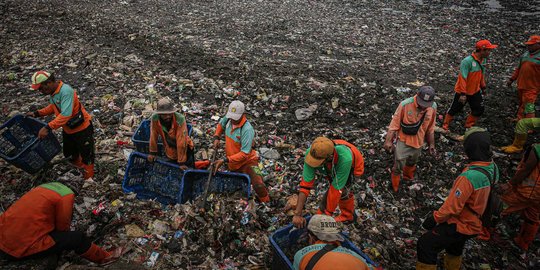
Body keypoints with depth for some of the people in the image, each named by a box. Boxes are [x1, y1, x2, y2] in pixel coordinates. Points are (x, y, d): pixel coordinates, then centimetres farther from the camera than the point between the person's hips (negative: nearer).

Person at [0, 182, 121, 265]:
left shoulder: (45, 187, 13)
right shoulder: (66, 194, -11)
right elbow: (63, 225, -2)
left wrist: (63, 235, 34)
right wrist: (66, 236, 20)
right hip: (24, 246, -8)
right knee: (77, 237, 4)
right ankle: (104, 257, 20)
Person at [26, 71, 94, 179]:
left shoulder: (66, 91, -32)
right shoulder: (52, 92, -4)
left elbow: (65, 115, -39)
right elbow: (53, 107, 15)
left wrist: (48, 127, -41)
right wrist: (37, 113, 2)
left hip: (82, 128, -9)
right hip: (68, 129, 9)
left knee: (86, 151, 11)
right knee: (69, 153, 25)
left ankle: (89, 172, 32)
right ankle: (77, 163, 53)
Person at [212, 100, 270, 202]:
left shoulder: (247, 129, -29)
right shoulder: (228, 119, -8)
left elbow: (244, 154, -30)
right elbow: (221, 124, 19)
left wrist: (225, 160, -33)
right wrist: (216, 137, 1)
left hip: (247, 161, -7)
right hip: (233, 163, 7)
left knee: (258, 185, -25)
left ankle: (266, 203, -2)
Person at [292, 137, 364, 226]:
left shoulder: (345, 159, -48)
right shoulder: (312, 153, -38)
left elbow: (336, 189, -39)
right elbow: (305, 185, -37)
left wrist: (328, 214, -31)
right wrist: (297, 214, -39)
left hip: (353, 167, -4)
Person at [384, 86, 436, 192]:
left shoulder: (433, 107, -12)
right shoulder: (405, 105, -25)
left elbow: (430, 127, 2)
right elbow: (395, 123, -17)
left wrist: (431, 144, 9)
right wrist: (389, 141, -17)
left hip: (418, 141, 4)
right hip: (403, 140, -4)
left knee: (412, 162, 26)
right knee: (399, 164, 1)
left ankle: (408, 176, 54)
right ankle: (395, 184, 27)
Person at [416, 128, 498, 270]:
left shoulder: (469, 176, -36)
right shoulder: (492, 166, -10)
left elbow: (452, 207, -29)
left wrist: (434, 218, -14)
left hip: (461, 225, -8)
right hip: (476, 222, 9)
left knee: (425, 244, -3)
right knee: (454, 249, 33)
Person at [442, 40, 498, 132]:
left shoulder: (484, 60, -1)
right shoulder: (467, 61, -26)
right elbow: (462, 78, -27)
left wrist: (483, 87, 20)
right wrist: (463, 93, -28)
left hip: (475, 91, 7)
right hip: (462, 92, -7)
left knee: (479, 110, 11)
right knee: (454, 109, 7)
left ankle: (469, 126, 30)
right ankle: (445, 126, 24)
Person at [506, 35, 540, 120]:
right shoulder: (525, 54, 10)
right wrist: (512, 79, 16)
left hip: (531, 88, -7)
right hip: (521, 85, 7)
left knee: (528, 108, -9)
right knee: (521, 105, 19)